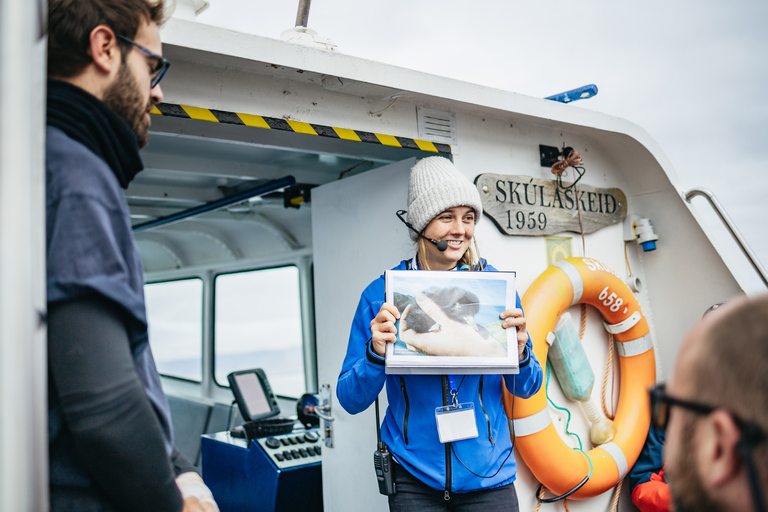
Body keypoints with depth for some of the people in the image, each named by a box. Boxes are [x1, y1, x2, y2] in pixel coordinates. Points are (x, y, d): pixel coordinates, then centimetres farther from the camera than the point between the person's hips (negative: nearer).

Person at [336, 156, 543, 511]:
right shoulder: (382, 294, -7)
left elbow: (526, 390, 3)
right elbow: (351, 400, -5)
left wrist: (519, 352, -17)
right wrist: (376, 353, -23)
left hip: (489, 479, 1)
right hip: (413, 482, -1)